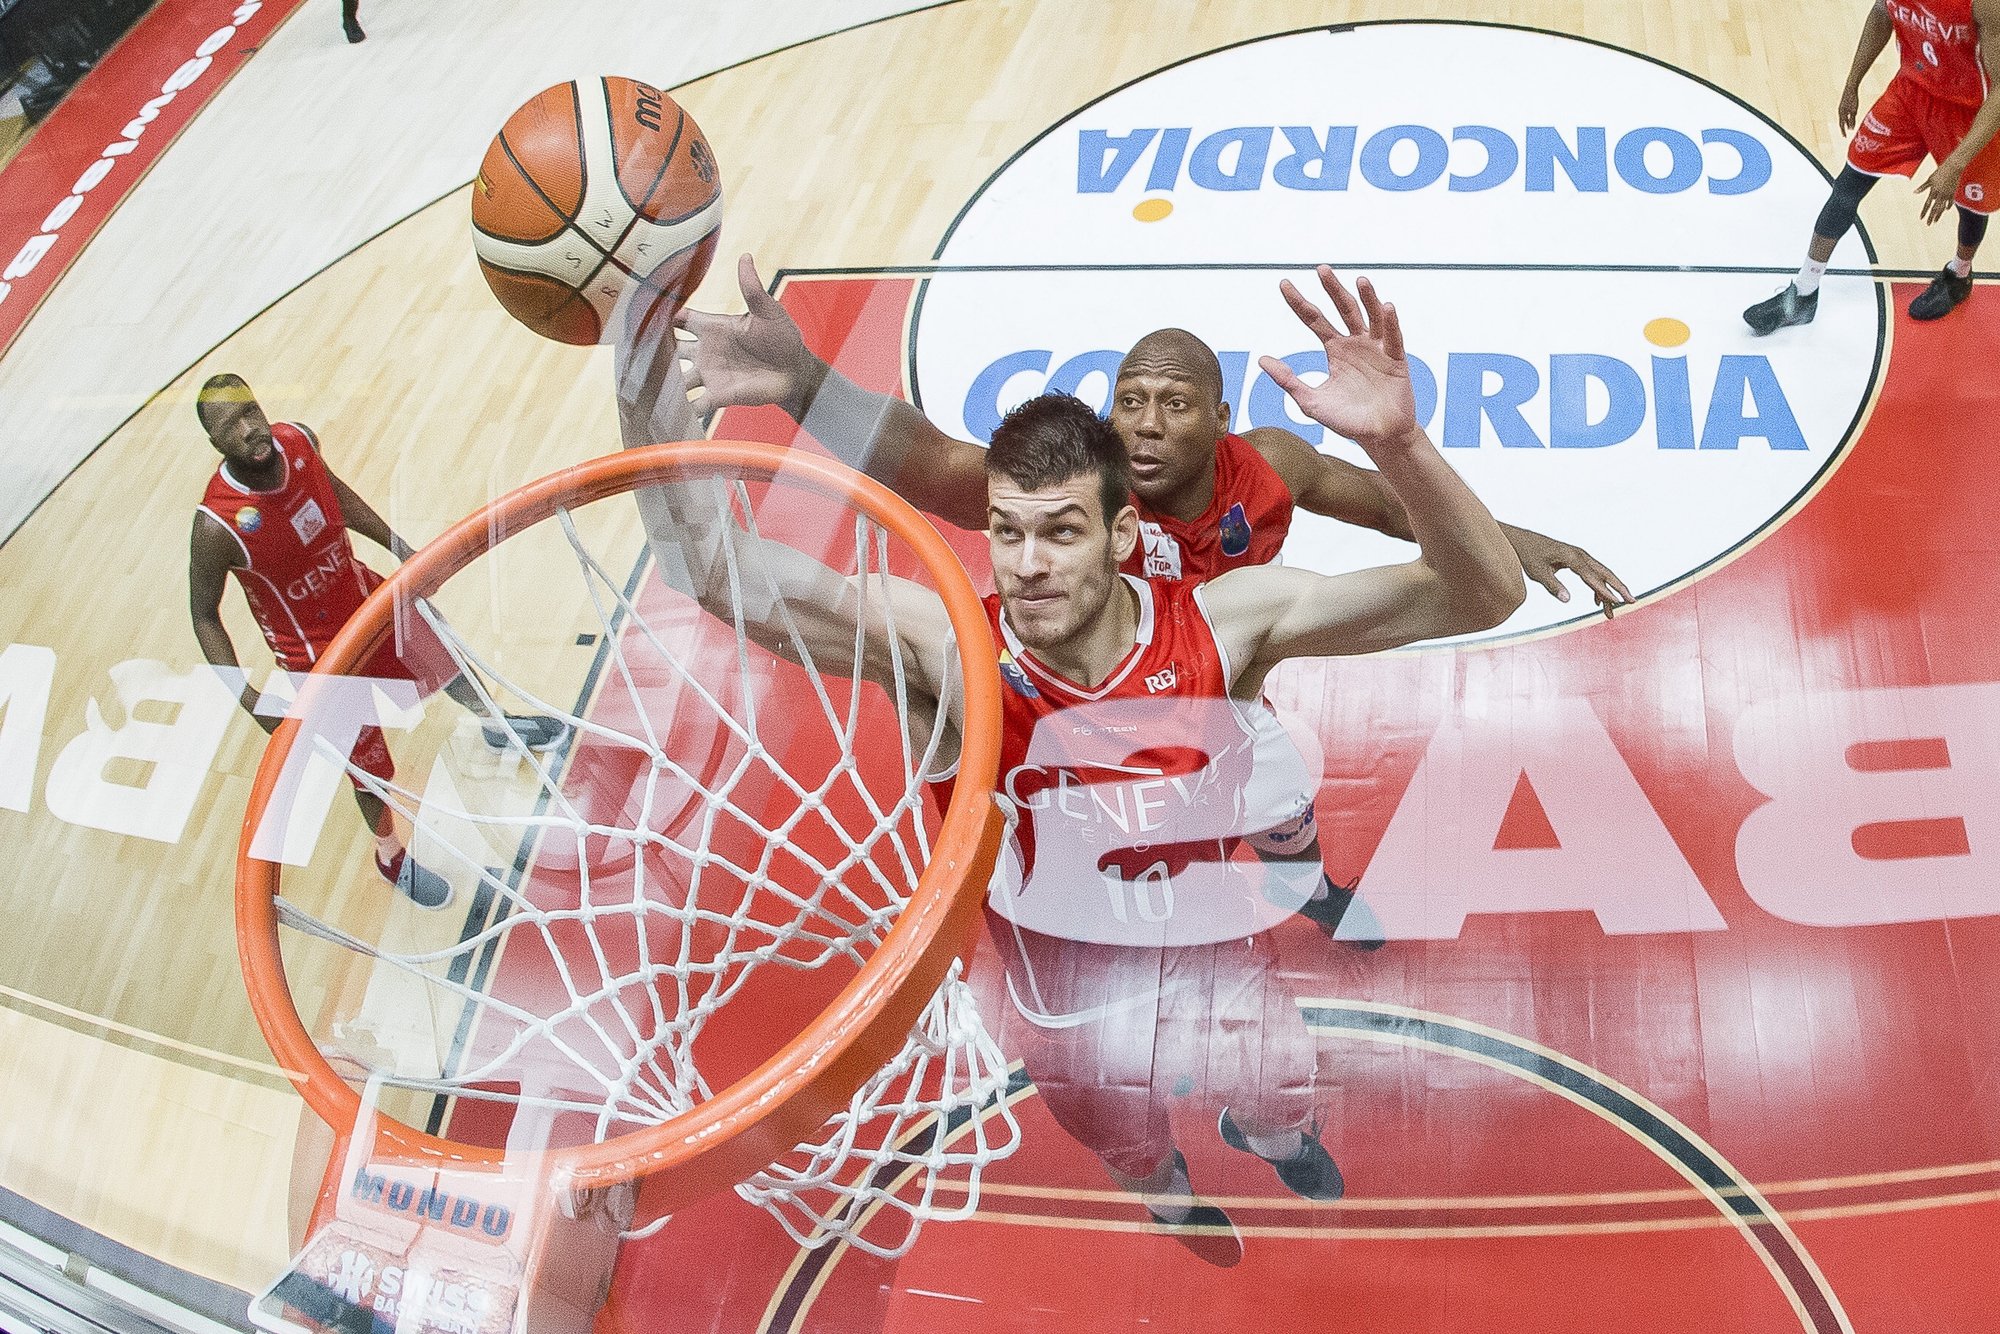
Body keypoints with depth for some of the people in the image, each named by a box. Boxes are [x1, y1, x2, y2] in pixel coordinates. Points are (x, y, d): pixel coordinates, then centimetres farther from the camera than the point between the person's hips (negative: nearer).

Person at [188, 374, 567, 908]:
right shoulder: (216, 525, -35)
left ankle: (496, 723, 62)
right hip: (316, 651, -5)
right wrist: (248, 698, -24)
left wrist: (400, 548, 11)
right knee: (366, 762, 13)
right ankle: (391, 855, 42)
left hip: (363, 593, 6)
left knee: (438, 649, 29)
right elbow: (204, 614, -19)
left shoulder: (298, 440, -20)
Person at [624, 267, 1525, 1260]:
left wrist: (1397, 442, -48)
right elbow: (715, 571, -35)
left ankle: (1265, 1131, 50)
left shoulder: (1221, 623, -25)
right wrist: (649, 381, -50)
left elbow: (1480, 596, -29)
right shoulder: (947, 646, -28)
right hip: (1070, 998, 0)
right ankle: (1166, 1185, 62)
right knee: (1138, 1166, 22)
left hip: (1219, 961, 0)